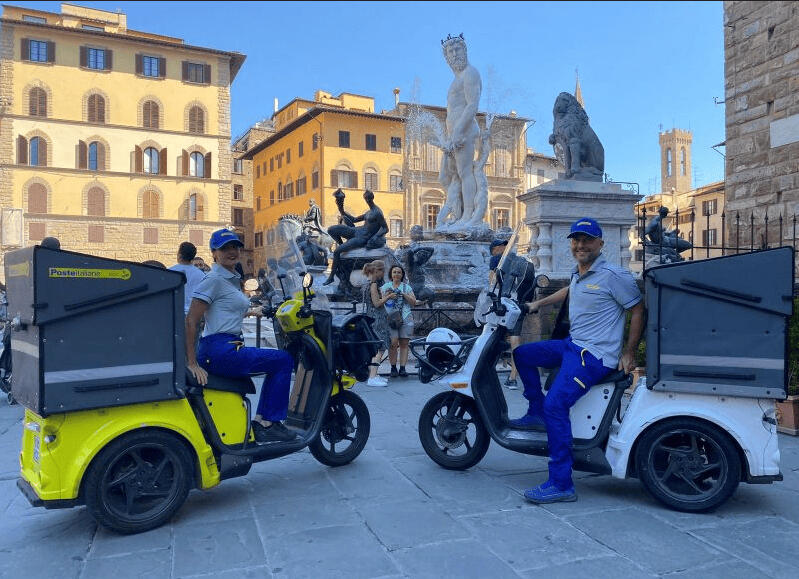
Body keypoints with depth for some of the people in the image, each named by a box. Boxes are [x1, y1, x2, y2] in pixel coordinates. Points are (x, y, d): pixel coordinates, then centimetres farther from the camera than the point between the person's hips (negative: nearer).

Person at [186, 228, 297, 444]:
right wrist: (192, 364, -21)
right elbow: (191, 321, -17)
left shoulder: (233, 279, 18)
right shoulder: (214, 279, -11)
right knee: (283, 360, -9)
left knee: (277, 363, 20)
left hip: (231, 346, 10)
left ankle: (260, 421, 17)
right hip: (220, 351, -10)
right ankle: (268, 424, -2)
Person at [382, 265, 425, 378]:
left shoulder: (407, 287, 14)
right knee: (393, 343, -12)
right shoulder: (385, 286, 13)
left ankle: (402, 368, 2)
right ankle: (393, 368, -3)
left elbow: (413, 302, 5)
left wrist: (404, 295, -9)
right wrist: (388, 296, -12)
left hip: (406, 319, 1)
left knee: (404, 344, -1)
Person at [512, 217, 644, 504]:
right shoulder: (578, 274, 13)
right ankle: (536, 414, 25)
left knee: (555, 404, -23)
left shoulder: (613, 275, -12)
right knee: (522, 354, 17)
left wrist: (629, 353, -11)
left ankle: (561, 484, -16)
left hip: (596, 355, -9)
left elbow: (638, 309, -9)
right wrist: (538, 303, 34)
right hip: (572, 344, 10)